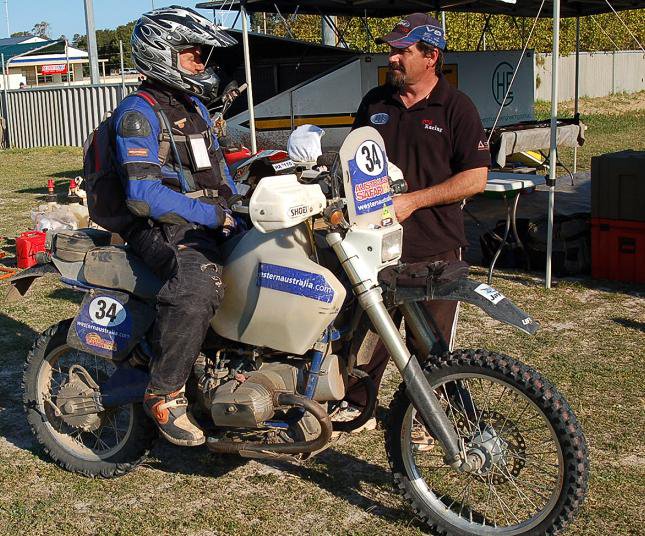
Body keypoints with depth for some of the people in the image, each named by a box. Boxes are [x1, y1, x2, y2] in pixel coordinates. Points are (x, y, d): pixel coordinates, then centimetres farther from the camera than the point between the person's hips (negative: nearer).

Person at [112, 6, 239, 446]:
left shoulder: (194, 106, 19)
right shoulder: (137, 113, -9)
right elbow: (144, 194, -20)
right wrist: (213, 216, -19)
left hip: (213, 219, 9)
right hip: (165, 226, -9)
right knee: (199, 282, -38)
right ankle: (164, 393, -25)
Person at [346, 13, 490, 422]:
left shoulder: (457, 107, -4)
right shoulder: (375, 102, 10)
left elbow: (476, 178, -8)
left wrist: (411, 201, -15)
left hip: (434, 249, -4)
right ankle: (356, 407, 26)